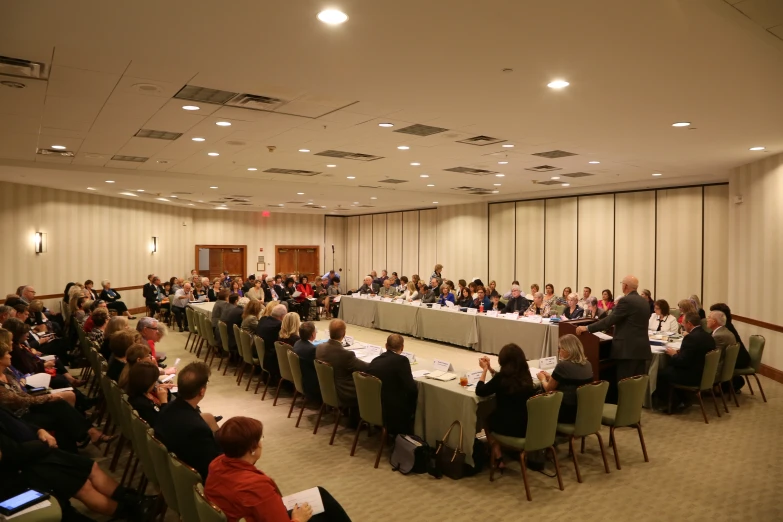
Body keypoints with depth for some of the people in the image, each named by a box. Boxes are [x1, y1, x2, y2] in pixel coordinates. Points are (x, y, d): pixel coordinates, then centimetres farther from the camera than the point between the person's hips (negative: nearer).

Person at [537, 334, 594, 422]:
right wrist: (551, 377, 21)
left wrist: (543, 379, 16)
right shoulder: (587, 364, 2)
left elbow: (548, 389, -3)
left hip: (566, 413, -7)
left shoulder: (562, 366, -18)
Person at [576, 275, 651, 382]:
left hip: (628, 348, -9)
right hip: (642, 348, 9)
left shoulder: (626, 301, -13)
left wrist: (587, 328, -15)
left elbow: (610, 320, -17)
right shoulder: (643, 301, 14)